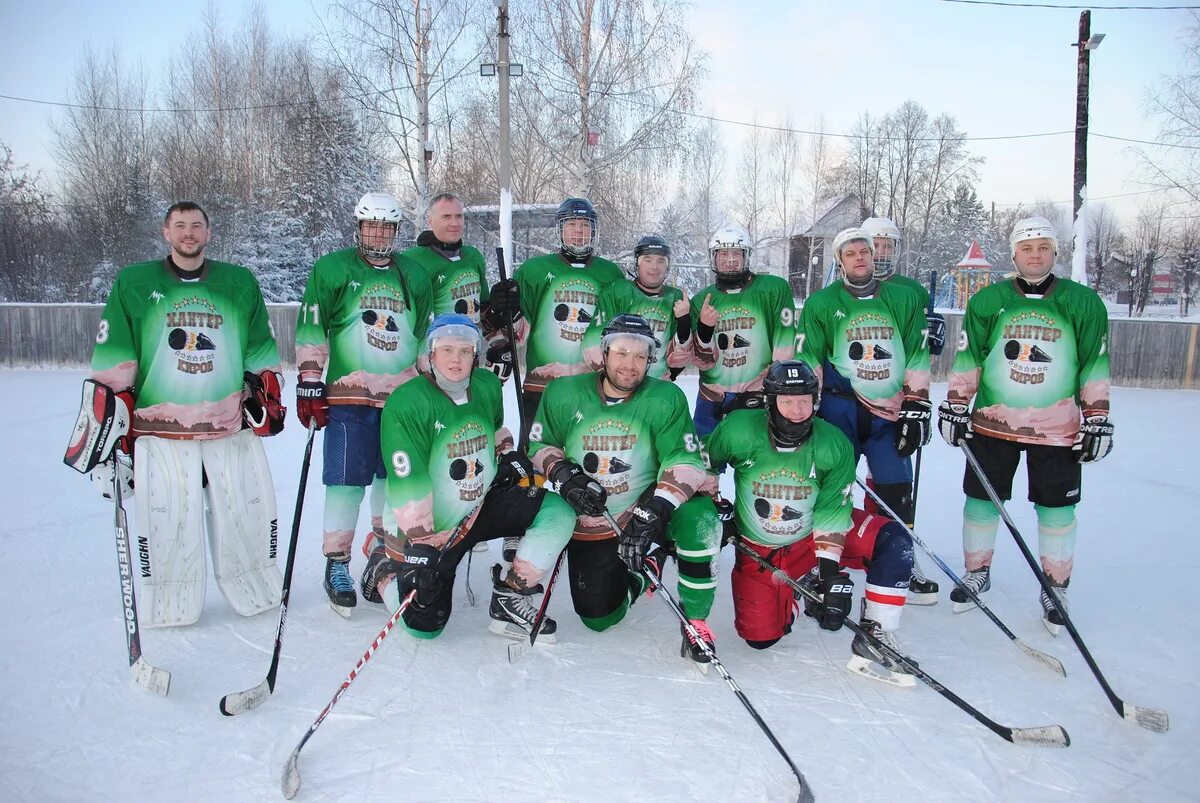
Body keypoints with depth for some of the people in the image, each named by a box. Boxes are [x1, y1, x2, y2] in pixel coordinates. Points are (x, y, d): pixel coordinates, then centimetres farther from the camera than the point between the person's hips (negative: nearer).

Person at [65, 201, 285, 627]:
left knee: (248, 512, 5)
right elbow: (112, 365, 3)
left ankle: (256, 594, 24)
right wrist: (105, 420, -2)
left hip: (232, 429, 2)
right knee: (167, 527, -2)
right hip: (161, 431, -1)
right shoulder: (134, 283, 5)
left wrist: (266, 400, 8)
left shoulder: (240, 283, 10)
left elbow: (261, 352, 16)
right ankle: (169, 609, 17)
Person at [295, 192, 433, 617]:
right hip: (349, 395, -4)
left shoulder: (414, 275, 13)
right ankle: (337, 564, 5)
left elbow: (425, 335, 20)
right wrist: (309, 381, -9)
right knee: (346, 481, -6)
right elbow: (311, 328, -3)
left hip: (403, 396, 4)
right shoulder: (332, 269, 1)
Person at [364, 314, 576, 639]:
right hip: (427, 527, -5)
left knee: (559, 513, -12)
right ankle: (386, 568, 26)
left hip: (483, 507, 6)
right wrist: (419, 547, -26)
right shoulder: (405, 404, -21)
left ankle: (509, 599, -2)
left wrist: (510, 455, 2)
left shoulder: (487, 386, -1)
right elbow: (408, 483, -24)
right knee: (425, 626, -3)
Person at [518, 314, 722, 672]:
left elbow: (684, 459, -20)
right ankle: (644, 566, 35)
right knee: (599, 619, 4)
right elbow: (540, 444, 4)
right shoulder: (564, 393, -8)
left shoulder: (665, 398, -14)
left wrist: (658, 508, -35)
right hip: (589, 522, 2)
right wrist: (564, 476, -17)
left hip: (646, 511, -2)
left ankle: (696, 622, -12)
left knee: (698, 517, -34)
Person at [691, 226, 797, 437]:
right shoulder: (701, 300, 4)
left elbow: (784, 351, -7)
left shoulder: (774, 290, -7)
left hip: (759, 398, -3)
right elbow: (704, 362, 0)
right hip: (712, 401, 3)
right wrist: (704, 328, -17)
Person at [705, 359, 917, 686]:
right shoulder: (738, 431, -23)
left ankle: (875, 638, -12)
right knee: (760, 638, -6)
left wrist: (831, 572, -23)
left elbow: (831, 513, -16)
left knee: (894, 541, -22)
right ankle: (798, 586, 24)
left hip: (814, 537, 1)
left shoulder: (833, 444, -19)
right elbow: (705, 466, -3)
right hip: (759, 551, 0)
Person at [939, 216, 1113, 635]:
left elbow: (1095, 365, 4)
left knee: (1056, 507, 6)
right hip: (992, 423, 1)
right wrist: (955, 405, 2)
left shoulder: (1083, 303, 2)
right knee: (982, 499, 8)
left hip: (1058, 429, 0)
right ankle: (977, 572, 28)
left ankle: (1055, 588, 23)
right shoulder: (988, 301, 2)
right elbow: (968, 357, 6)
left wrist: (1097, 419, 2)